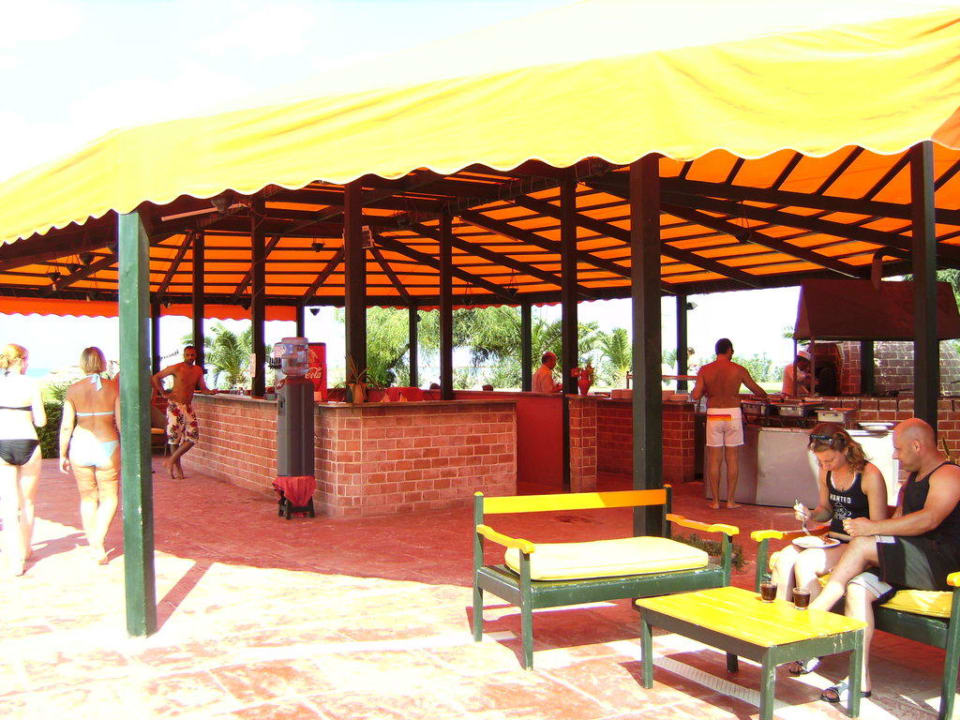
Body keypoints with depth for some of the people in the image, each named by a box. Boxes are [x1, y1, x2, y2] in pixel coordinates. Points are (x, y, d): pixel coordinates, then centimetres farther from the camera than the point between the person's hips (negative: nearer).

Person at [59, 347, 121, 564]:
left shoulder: (73, 390, -2)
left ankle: (94, 546, 20)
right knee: (109, 498, 10)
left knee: (87, 498, 14)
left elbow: (66, 426, -2)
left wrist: (63, 455, 7)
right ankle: (98, 541, -9)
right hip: (107, 447, -2)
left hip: (80, 448, 2)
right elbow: (122, 423, -5)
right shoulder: (114, 388, -5)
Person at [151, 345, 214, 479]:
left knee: (193, 436, -2)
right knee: (175, 436, -3)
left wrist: (210, 392, -11)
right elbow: (155, 377, -2)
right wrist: (163, 393, -4)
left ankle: (172, 460, 11)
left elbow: (202, 388, 10)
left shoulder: (198, 370, 7)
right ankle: (177, 465, 13)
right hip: (175, 405, -5)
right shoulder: (176, 368, -9)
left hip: (188, 406, 5)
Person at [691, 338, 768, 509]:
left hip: (713, 415, 1)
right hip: (733, 414, -1)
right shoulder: (738, 370, -2)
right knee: (732, 458, 7)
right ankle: (731, 500, 10)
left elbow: (695, 396, -5)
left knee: (714, 459, 6)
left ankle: (715, 501, 8)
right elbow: (756, 389, 11)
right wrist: (765, 397, 33)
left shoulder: (705, 370, -1)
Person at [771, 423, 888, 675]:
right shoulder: (826, 473, 8)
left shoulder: (870, 476, -14)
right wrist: (811, 515, 1)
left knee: (803, 562, -28)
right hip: (833, 541, 7)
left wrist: (850, 533, -26)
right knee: (784, 557, -20)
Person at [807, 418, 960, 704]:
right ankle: (861, 680, -19)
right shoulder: (912, 479, 23)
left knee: (863, 544, -25)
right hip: (909, 565, 8)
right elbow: (899, 520, 20)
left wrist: (873, 528, -24)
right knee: (857, 588, -18)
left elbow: (929, 519, -24)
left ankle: (810, 616, -17)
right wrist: (869, 527, 0)